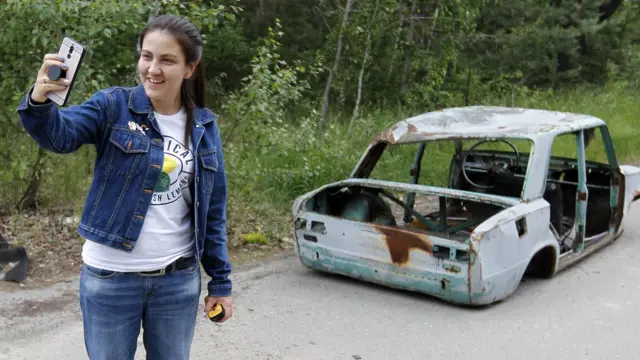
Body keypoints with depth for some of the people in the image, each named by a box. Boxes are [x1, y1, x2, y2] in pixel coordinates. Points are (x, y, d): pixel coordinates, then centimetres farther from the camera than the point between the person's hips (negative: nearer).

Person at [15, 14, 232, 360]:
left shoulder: (204, 127, 2)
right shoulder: (113, 106, -5)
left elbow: (213, 210, 6)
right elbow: (59, 134, -24)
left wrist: (220, 281, 6)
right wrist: (39, 100, -46)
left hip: (178, 280, 2)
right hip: (110, 278, -2)